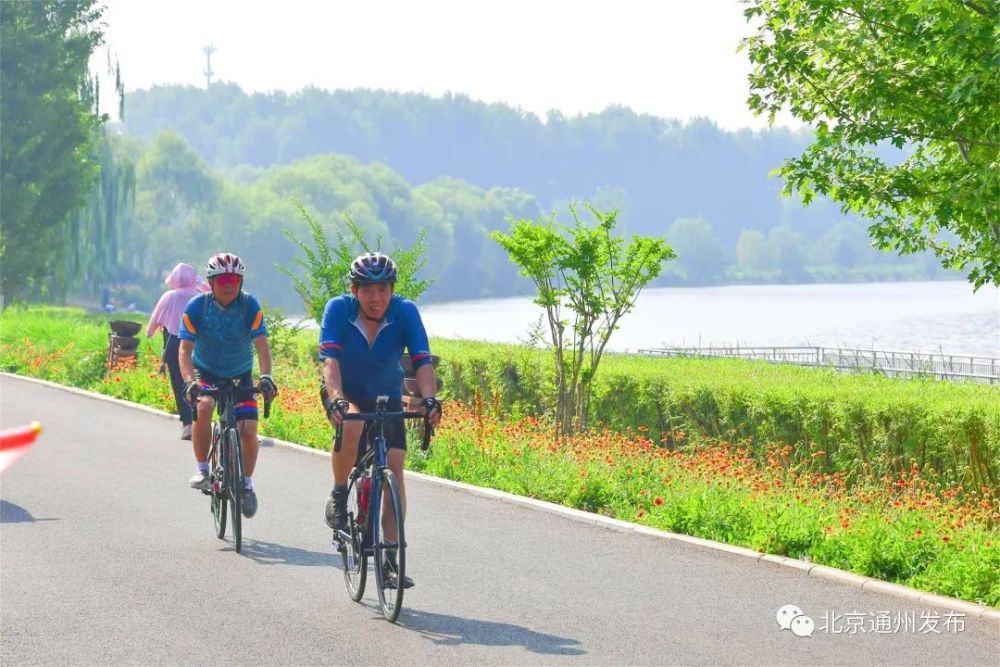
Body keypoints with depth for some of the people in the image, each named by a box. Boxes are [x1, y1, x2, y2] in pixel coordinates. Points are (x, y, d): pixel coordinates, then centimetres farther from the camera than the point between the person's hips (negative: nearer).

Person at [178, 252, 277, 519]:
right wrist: (189, 382, -42)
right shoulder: (196, 307, -20)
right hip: (205, 372, -1)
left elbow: (261, 344, -27)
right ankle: (203, 469, -17)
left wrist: (266, 377, -44)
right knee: (203, 407, -33)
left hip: (240, 376, 1)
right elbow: (185, 350, -25)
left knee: (248, 430, -12)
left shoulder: (250, 306, -19)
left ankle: (247, 484, 13)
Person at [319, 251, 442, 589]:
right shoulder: (338, 309, -23)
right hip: (345, 395, -2)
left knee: (394, 468, -12)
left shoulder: (405, 312, -20)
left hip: (387, 398, 2)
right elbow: (330, 359, -33)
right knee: (351, 427, -36)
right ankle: (338, 497, -12)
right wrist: (337, 399, -50)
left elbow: (422, 361, -27)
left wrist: (430, 399, -44)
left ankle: (390, 559, -6)